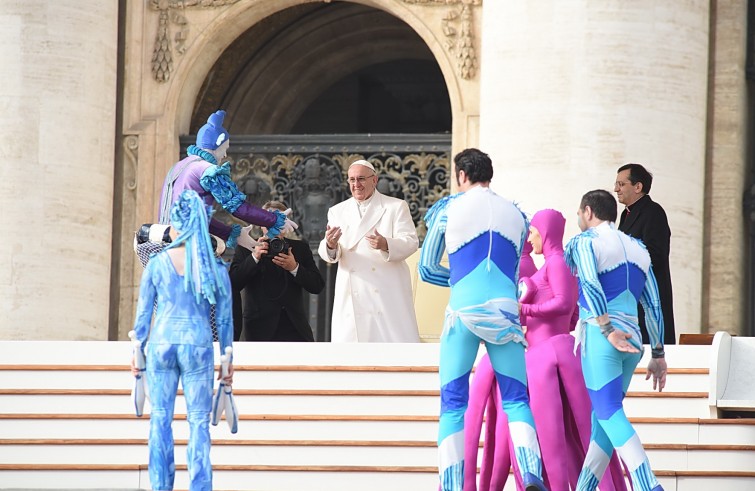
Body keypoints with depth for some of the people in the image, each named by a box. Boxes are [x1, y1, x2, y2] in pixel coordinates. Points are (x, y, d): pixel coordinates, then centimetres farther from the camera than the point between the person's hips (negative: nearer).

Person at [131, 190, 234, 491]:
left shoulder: (156, 264, 1)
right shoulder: (215, 268, 1)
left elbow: (143, 312, 5)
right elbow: (224, 318, 4)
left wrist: (137, 352, 15)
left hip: (161, 342, 0)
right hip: (198, 344, 0)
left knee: (160, 419, 7)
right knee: (198, 422, 2)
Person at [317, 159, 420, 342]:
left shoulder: (396, 207, 7)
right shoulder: (337, 212, 14)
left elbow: (410, 242, -5)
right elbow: (329, 255, 5)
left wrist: (386, 245, -27)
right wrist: (330, 245, -22)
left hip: (388, 297, -2)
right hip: (352, 298, 2)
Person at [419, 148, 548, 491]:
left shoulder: (447, 210, 7)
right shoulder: (516, 215, 15)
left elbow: (427, 269, 12)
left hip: (463, 310, -2)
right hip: (505, 310, 2)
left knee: (453, 404, 4)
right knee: (515, 400, 3)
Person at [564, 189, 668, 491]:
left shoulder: (584, 242, 0)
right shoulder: (638, 249, 20)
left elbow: (590, 286, -18)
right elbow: (653, 304, 18)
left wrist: (607, 330, -25)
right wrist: (658, 354, 20)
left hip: (598, 335, -7)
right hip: (631, 341, 7)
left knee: (610, 415, -11)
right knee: (604, 416, 13)